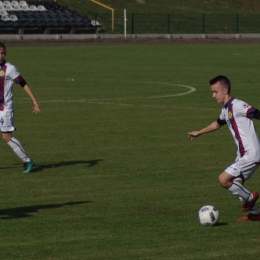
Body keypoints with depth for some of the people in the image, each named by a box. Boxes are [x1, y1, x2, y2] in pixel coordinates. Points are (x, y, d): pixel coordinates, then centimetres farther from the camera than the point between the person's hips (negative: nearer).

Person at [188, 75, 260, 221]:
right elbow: (218, 124, 35)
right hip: (243, 155, 9)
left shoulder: (237, 106, -16)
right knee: (236, 185, 14)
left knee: (224, 179, -12)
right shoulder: (226, 110, 13)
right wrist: (199, 133, 46)